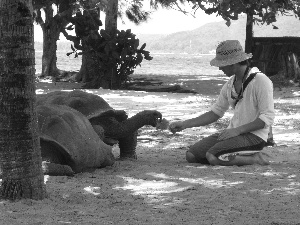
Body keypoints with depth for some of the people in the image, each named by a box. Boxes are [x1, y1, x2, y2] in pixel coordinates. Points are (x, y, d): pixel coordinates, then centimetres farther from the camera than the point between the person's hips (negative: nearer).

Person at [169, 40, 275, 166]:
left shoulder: (261, 81, -13)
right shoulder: (230, 84, 11)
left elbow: (267, 118, -17)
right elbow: (215, 113, 18)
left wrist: (237, 130, -22)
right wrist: (184, 124, 8)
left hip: (254, 136, -8)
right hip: (234, 133, 8)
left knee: (212, 157, -30)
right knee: (191, 155, -7)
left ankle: (254, 159, -9)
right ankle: (242, 157, 3)